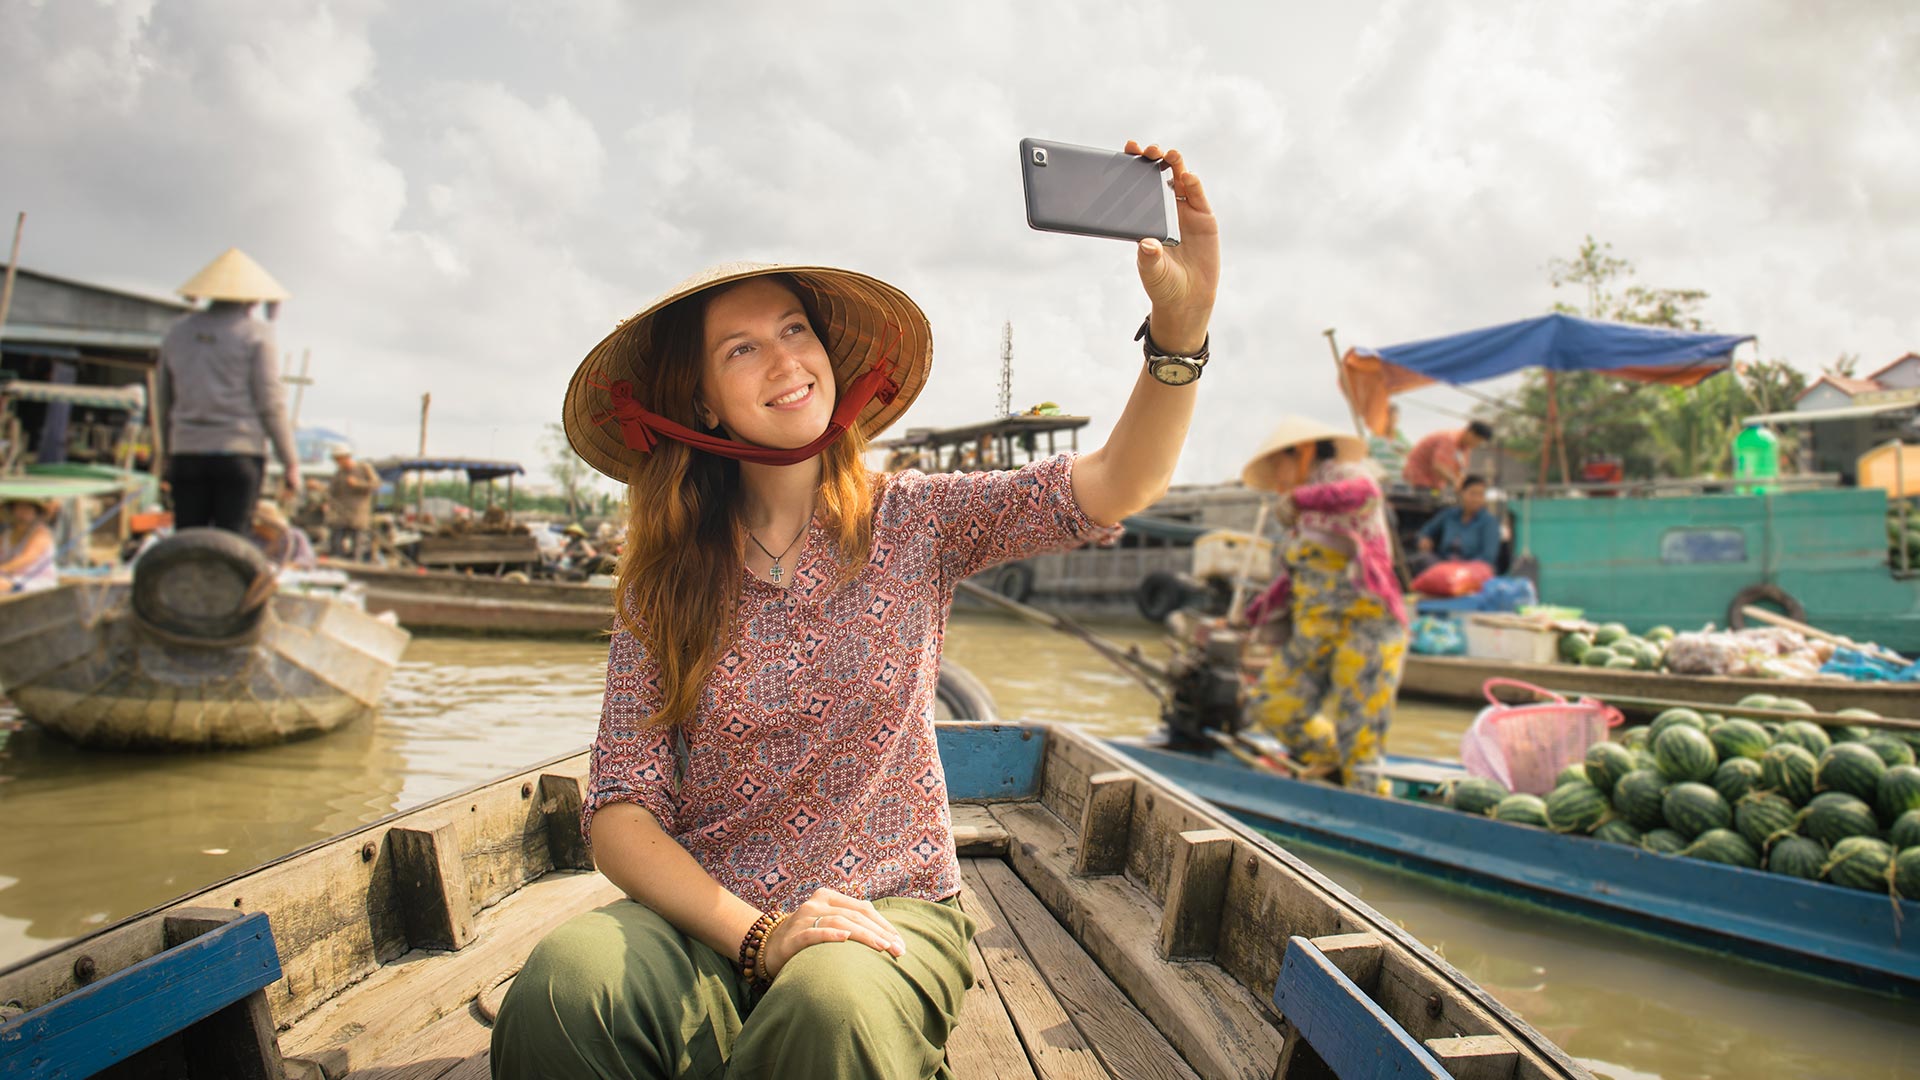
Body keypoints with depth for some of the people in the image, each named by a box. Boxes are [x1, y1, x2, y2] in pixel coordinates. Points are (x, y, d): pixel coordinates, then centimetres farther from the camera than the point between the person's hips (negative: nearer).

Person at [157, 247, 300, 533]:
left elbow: (163, 402, 18)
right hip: (239, 453, -4)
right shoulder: (255, 334, -1)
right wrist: (290, 461, -1)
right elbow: (270, 403, -6)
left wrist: (168, 455, 27)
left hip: (187, 453, 4)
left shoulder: (177, 332, 14)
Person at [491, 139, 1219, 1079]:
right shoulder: (667, 581, 1)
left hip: (889, 912, -1)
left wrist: (1180, 326, -30)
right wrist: (754, 933, -19)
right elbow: (621, 812, -4)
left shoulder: (914, 523, 0)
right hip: (705, 919, 1)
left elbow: (1117, 487, -13)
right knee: (563, 985, -30)